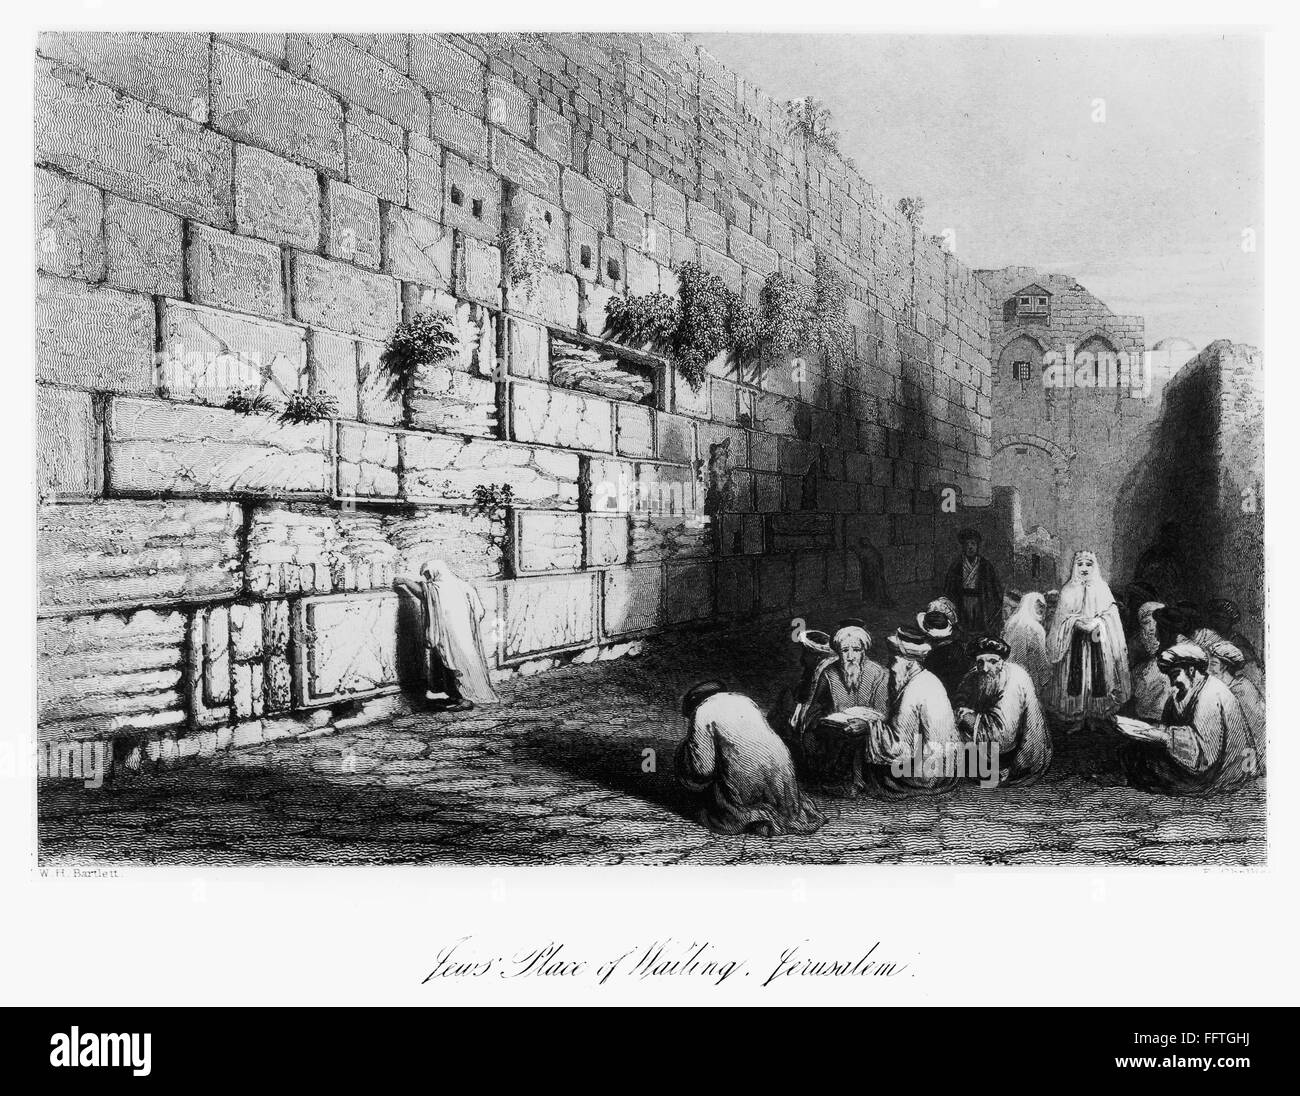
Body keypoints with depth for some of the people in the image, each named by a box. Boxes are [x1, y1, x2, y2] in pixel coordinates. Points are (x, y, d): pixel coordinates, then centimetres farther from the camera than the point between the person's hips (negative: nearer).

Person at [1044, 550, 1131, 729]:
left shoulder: (1101, 588, 8)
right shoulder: (1068, 590, 8)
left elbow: (1109, 614, 1)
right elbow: (1063, 617, 2)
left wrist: (1095, 624, -16)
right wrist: (1078, 623, -16)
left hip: (1097, 641, 0)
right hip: (1074, 642, 0)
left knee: (1097, 677, -5)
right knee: (1075, 675, -6)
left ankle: (1096, 715, 2)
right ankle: (1073, 719, -2)